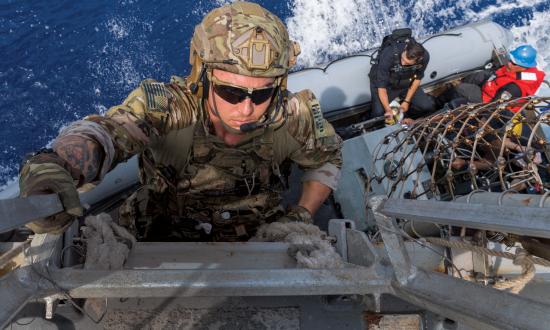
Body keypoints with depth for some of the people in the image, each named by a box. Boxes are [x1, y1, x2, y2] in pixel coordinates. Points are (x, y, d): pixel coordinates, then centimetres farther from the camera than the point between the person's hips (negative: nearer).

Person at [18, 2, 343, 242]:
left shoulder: (293, 118, -21)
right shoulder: (170, 106, -29)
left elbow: (328, 156, 1)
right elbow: (108, 128, -48)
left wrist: (303, 215, -11)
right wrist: (54, 164, -70)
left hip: (256, 239, 2)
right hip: (166, 235, -1)